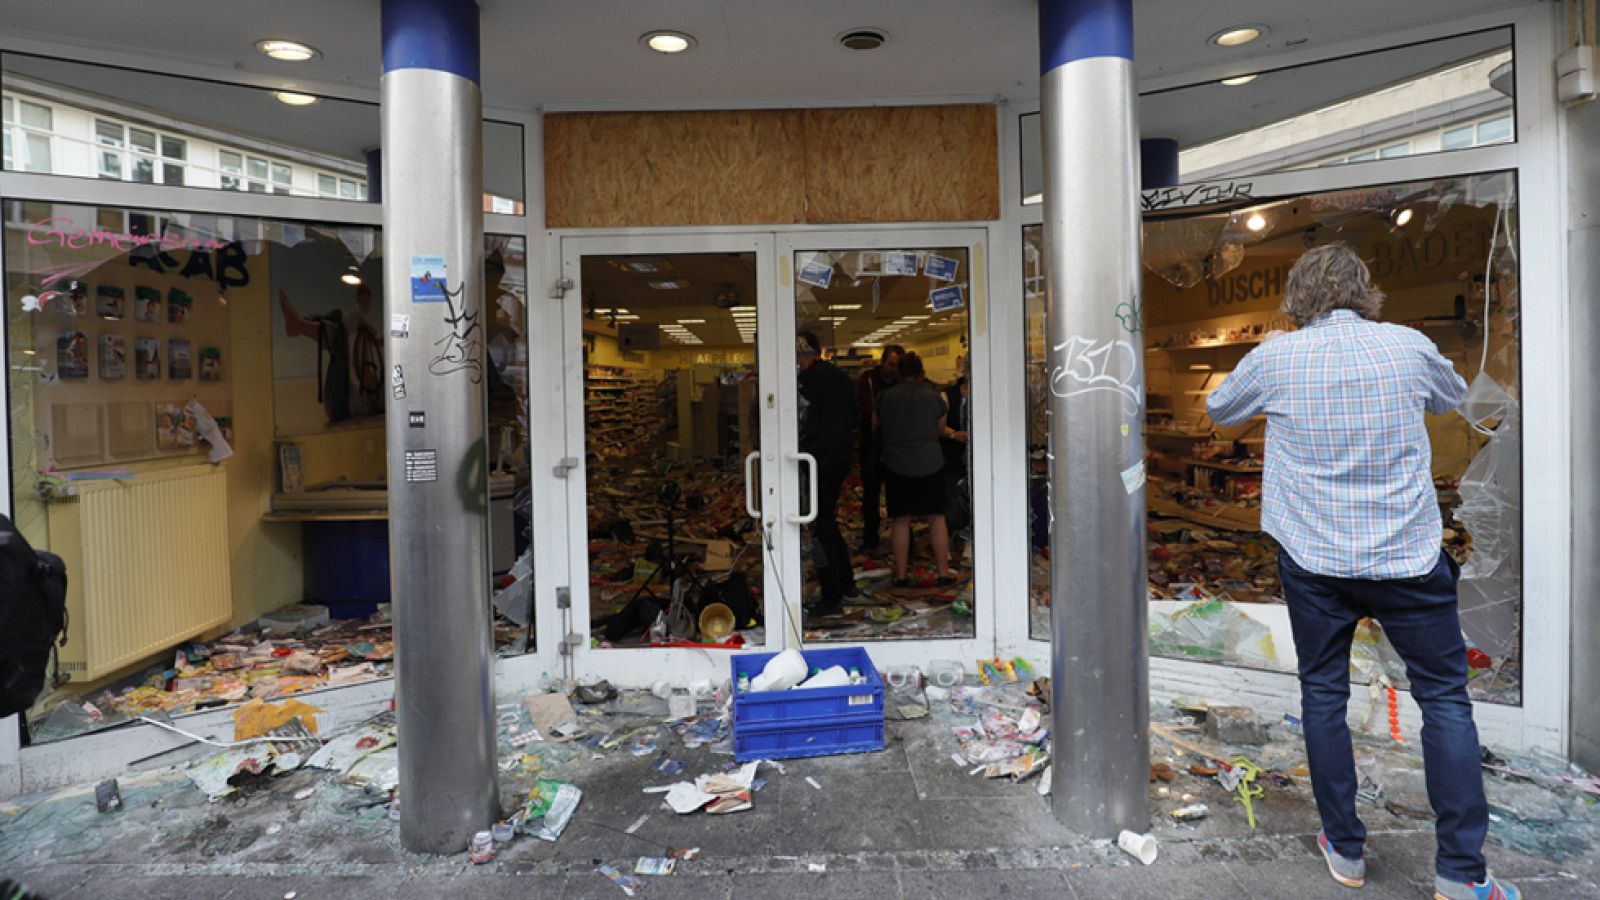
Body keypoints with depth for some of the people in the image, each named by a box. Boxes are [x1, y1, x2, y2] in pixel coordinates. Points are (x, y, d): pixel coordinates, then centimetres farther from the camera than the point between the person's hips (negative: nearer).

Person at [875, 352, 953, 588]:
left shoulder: (885, 397, -2)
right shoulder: (933, 396, -2)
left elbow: (878, 429, 10)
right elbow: (941, 430, 9)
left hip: (896, 465, 0)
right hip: (930, 464, 0)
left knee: (901, 521, 6)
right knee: (936, 518, 8)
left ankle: (901, 576, 9)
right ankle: (944, 573, 10)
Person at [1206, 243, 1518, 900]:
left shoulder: (1276, 358, -7)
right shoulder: (1408, 346, -3)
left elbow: (1218, 409, 11)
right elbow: (1453, 397, 18)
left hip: (1314, 561, 0)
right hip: (1408, 558, 1)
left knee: (1323, 694, 12)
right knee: (1445, 698, 11)